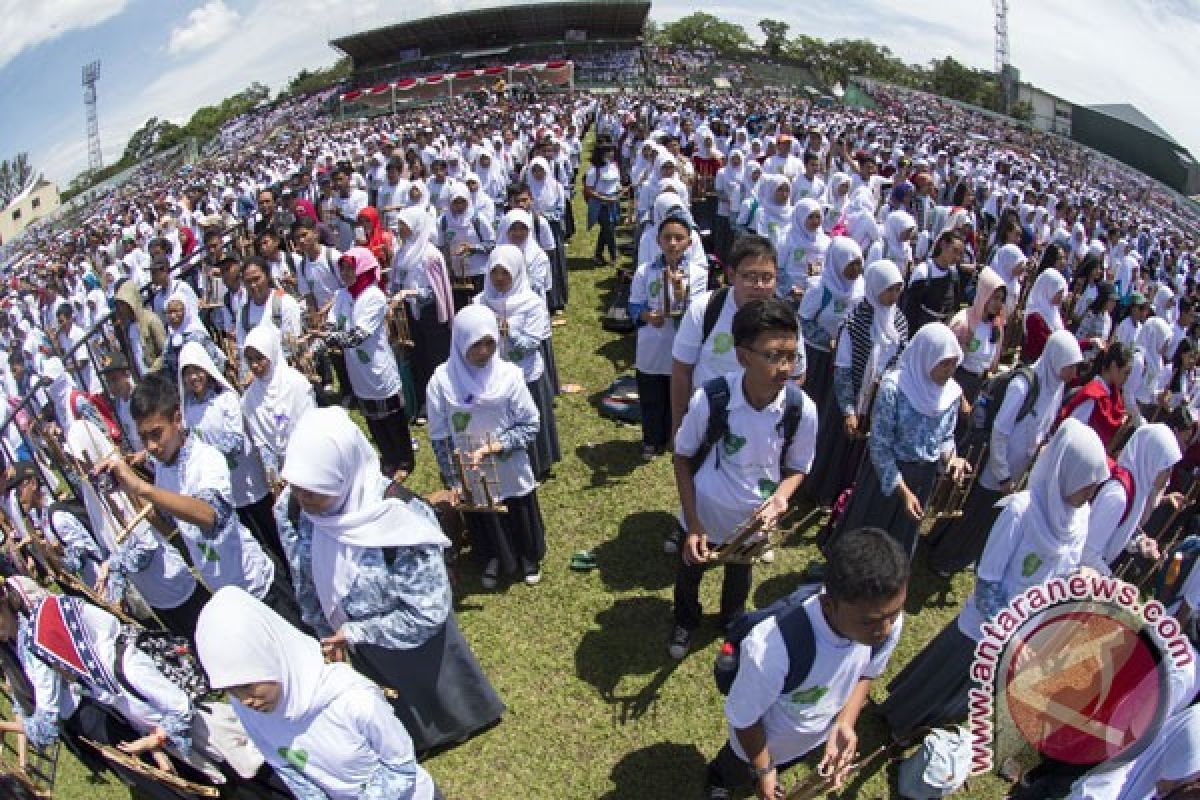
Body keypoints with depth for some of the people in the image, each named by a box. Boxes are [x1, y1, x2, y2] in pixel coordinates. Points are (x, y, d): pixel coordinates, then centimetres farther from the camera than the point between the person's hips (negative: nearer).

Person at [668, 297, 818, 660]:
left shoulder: (802, 409, -26)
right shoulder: (708, 399, -32)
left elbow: (797, 467, -8)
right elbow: (683, 457, -15)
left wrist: (780, 496, -30)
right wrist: (692, 524, -19)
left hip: (754, 519, 2)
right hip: (703, 513, -1)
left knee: (739, 575, 31)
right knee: (688, 574, 26)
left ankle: (732, 620, 65)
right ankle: (686, 621, 60)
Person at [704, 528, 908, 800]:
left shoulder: (887, 620, -32)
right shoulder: (771, 649, -49)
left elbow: (867, 673, -8)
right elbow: (743, 718, -27)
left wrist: (845, 723, -22)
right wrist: (763, 770, -10)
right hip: (763, 739, -3)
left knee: (782, 766, 38)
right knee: (734, 774, 32)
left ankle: (773, 771, 71)